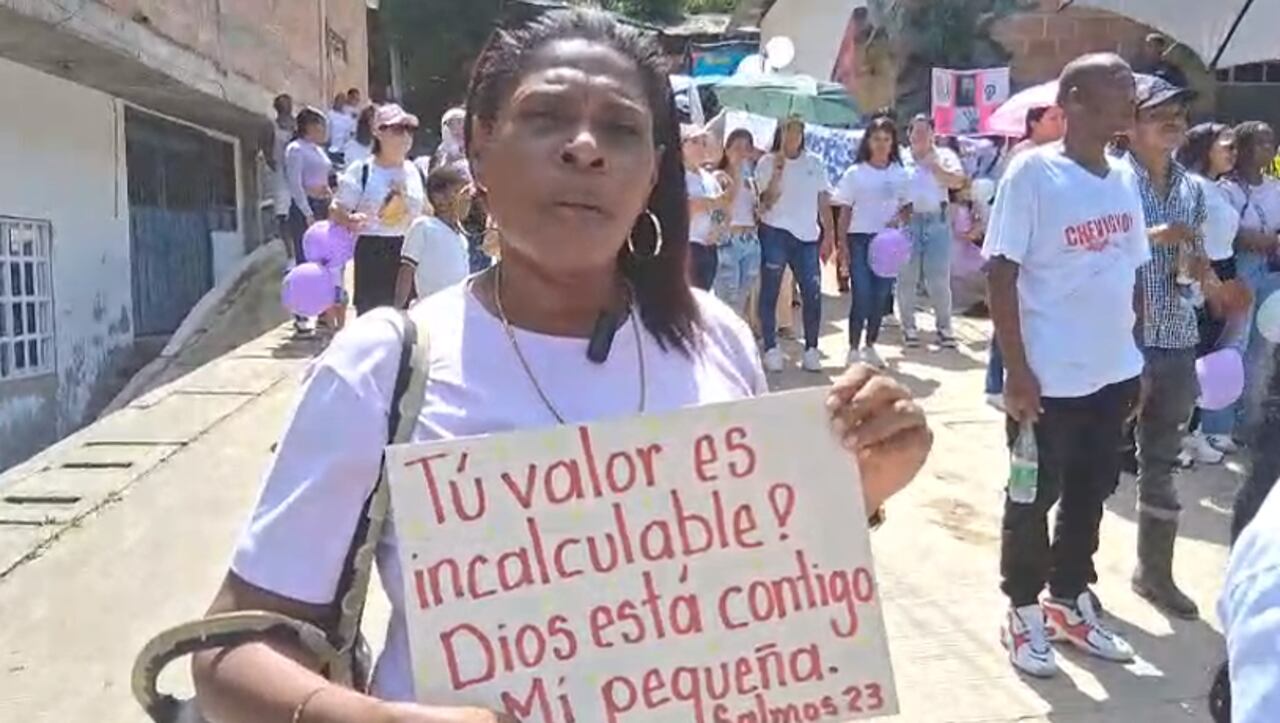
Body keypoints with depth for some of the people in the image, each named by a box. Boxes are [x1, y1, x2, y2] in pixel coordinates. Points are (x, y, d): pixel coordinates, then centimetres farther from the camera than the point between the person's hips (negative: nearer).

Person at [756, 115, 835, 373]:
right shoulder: (767, 162, 1)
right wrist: (778, 171, -18)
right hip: (776, 233, -2)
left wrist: (828, 233, 5)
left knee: (813, 294, -1)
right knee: (770, 293, 2)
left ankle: (811, 349, 9)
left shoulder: (815, 163, 10)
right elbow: (767, 200, -10)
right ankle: (771, 349, 9)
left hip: (807, 235, 3)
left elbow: (823, 201, 11)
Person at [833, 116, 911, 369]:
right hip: (860, 239, -3)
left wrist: (899, 219, -9)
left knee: (881, 296, 6)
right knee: (862, 295, -9)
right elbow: (844, 213, -1)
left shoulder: (901, 174, 7)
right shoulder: (855, 173, -1)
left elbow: (907, 207, 14)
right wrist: (842, 246, -7)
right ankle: (854, 349, 2)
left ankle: (870, 347, 20)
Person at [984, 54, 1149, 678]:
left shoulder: (1124, 177, 7)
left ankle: (1071, 601, 33)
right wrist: (1017, 371, -17)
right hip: (1050, 375, -6)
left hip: (1112, 371, 6)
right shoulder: (1034, 171, -12)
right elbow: (1001, 273, -14)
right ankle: (1024, 611, 23)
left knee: (1092, 490, 17)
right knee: (1035, 495, 7)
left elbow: (1130, 272, 14)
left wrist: (1135, 358, 13)